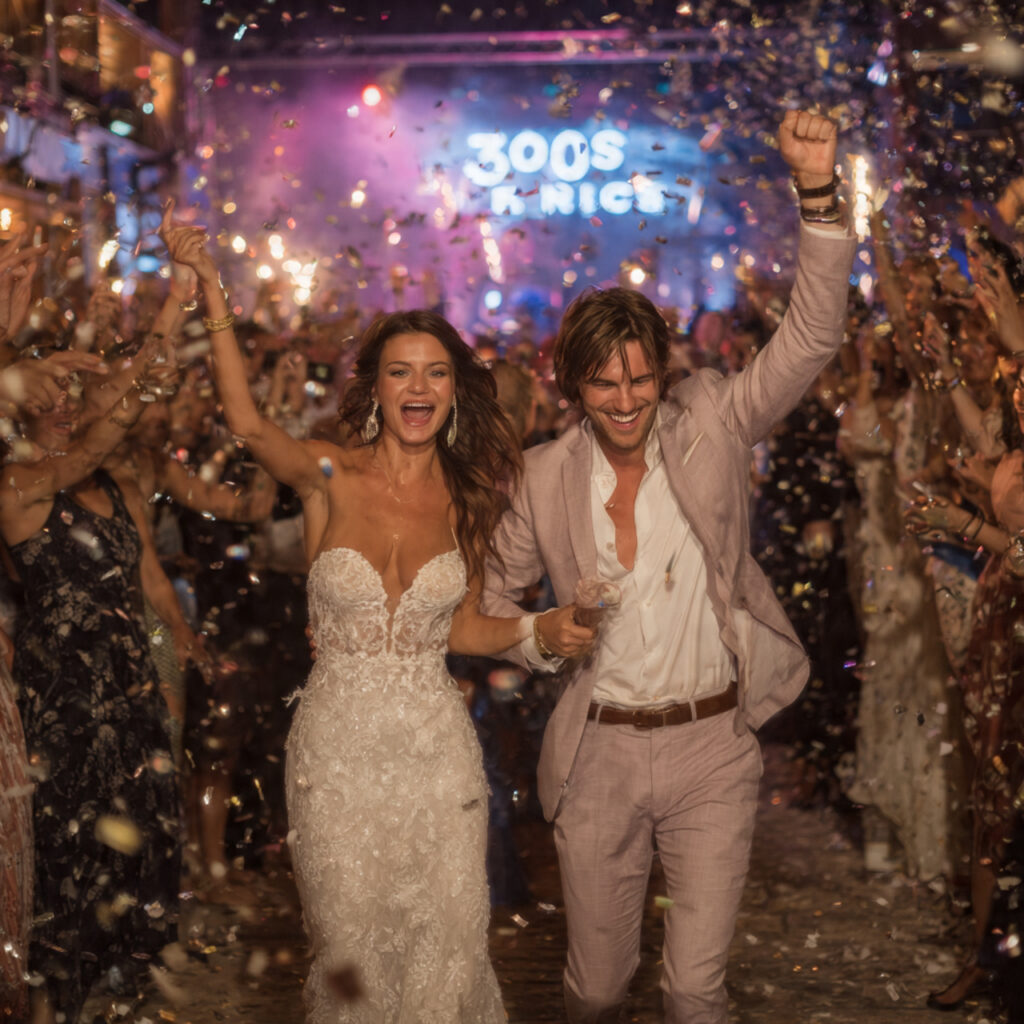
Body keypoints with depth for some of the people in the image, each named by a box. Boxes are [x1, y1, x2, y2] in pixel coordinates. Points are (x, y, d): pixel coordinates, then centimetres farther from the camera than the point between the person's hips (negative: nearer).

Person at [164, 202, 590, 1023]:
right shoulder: (330, 477, -7)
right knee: (351, 948, 11)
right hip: (339, 744, -1)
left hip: (437, 743, 2)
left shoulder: (467, 500, 1)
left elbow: (463, 628, 10)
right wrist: (213, 294, -33)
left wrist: (541, 627, -8)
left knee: (448, 947, 9)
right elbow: (248, 423, -26)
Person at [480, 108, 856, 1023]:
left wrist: (819, 194, -25)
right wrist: (543, 639, -6)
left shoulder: (708, 431, -4)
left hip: (712, 749, -1)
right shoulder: (544, 477, -1)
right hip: (598, 755, 1)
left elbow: (811, 339, -14)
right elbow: (492, 594, 14)